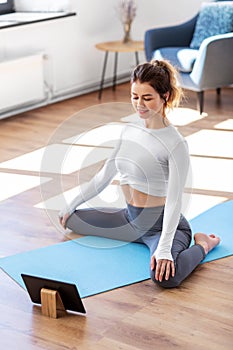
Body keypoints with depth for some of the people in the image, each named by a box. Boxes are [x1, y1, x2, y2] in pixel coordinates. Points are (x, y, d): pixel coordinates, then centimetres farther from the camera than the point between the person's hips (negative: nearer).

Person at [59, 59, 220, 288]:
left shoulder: (175, 144, -21)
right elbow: (105, 175, 11)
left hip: (160, 224, -7)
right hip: (130, 218, 8)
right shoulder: (129, 130, 1)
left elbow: (174, 201, -26)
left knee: (164, 275, -38)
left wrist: (164, 248, -36)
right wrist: (72, 205, 15)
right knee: (71, 219, 16)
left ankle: (203, 244, -3)